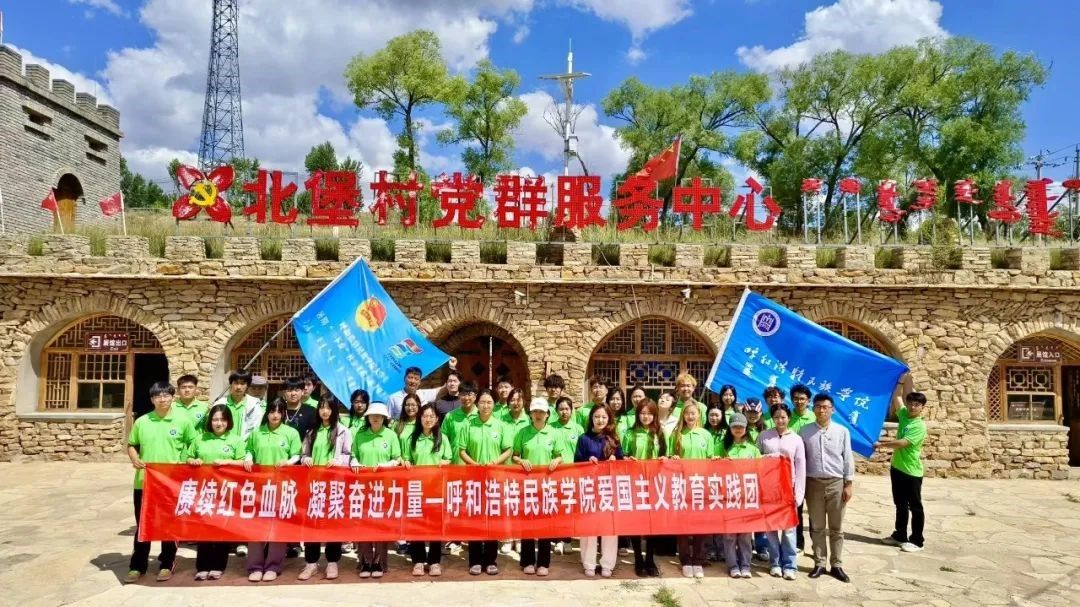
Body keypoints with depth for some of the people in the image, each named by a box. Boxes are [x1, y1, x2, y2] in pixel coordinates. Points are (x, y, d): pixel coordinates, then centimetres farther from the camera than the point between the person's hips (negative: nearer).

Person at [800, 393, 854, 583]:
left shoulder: (842, 431, 0)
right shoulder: (805, 431, 1)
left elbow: (848, 458, 2)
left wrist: (849, 484, -2)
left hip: (836, 483, 0)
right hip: (813, 483, 0)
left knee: (836, 528, 8)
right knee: (817, 527, 8)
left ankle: (836, 565, 16)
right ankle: (819, 563, 17)